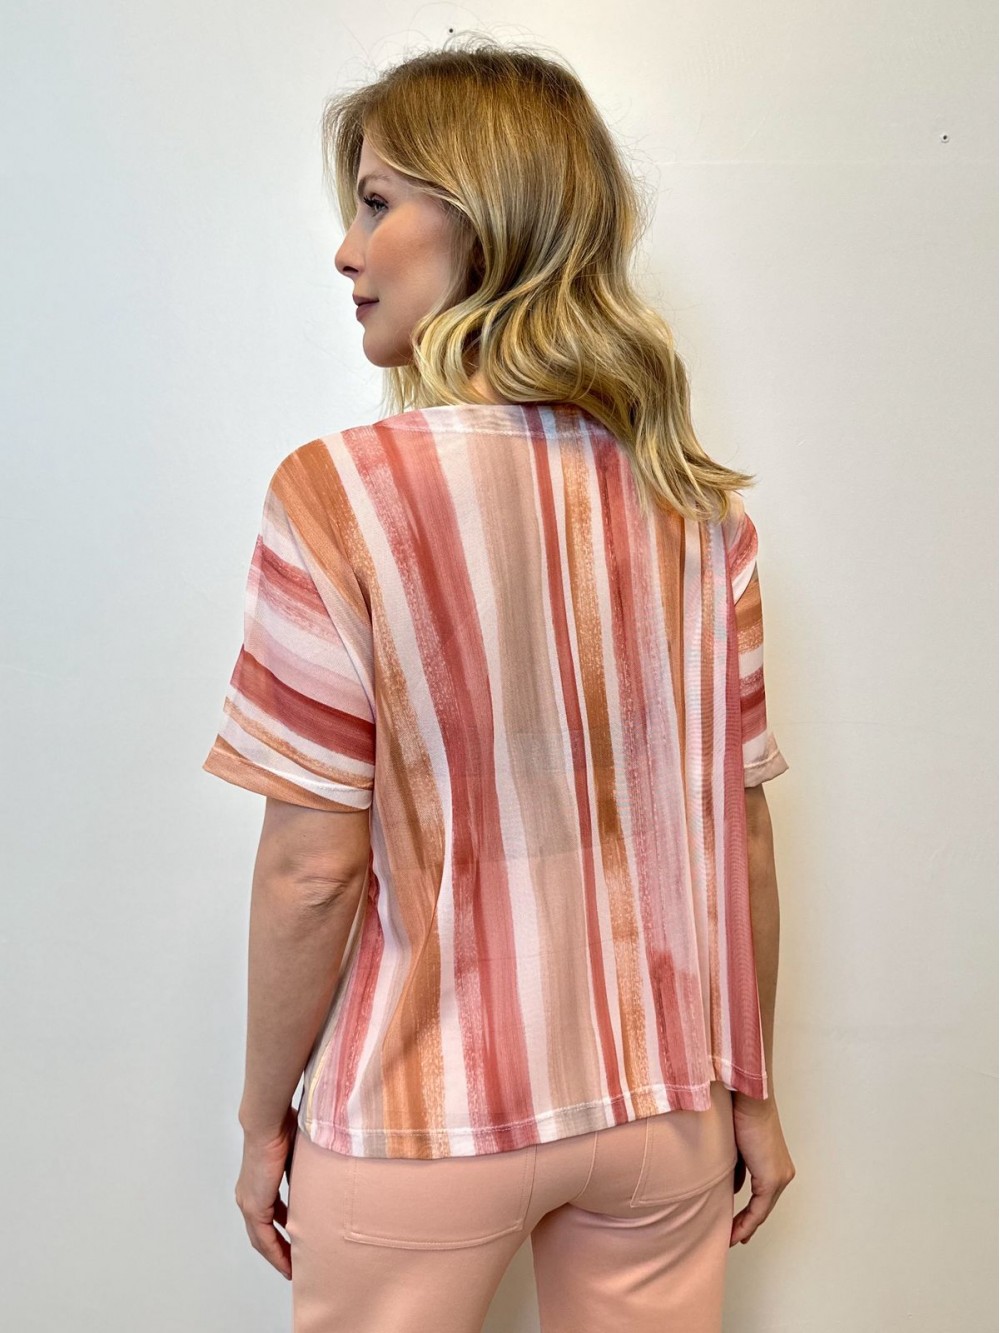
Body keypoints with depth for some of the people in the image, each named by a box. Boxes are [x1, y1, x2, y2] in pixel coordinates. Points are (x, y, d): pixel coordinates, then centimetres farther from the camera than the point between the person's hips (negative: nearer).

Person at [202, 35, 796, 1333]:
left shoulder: (337, 494, -18)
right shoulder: (700, 506, -5)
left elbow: (313, 866, -16)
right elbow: (741, 830, -1)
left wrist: (264, 1116, 0)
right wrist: (750, 1088, 11)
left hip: (426, 1124, -3)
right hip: (664, 1102, 4)